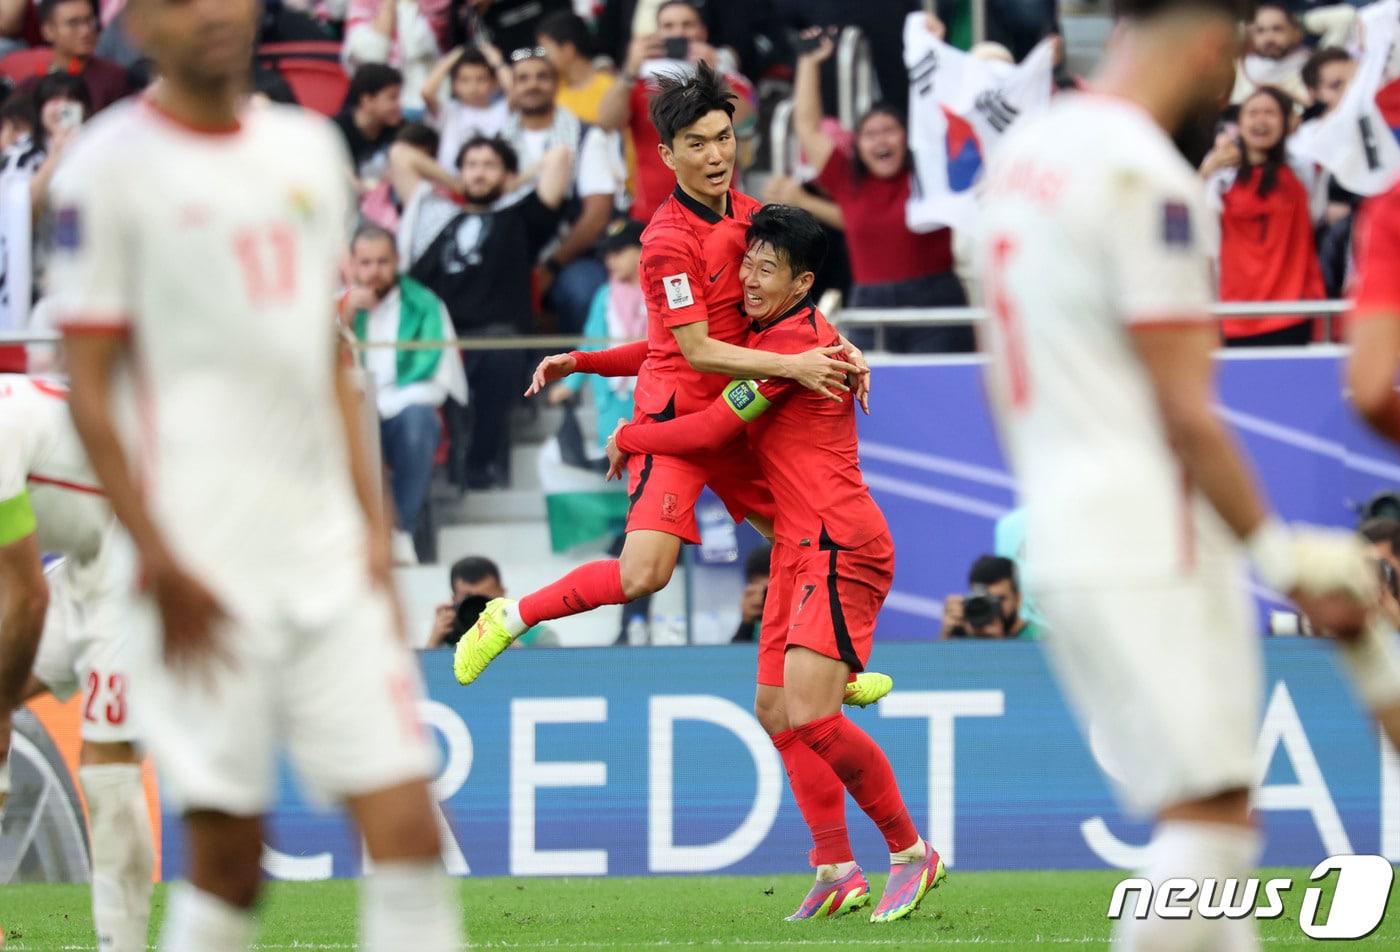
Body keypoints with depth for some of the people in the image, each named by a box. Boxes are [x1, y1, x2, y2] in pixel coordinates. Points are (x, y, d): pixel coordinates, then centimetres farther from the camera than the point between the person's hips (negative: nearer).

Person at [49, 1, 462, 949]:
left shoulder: (311, 147, 14)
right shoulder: (110, 167, -4)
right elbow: (89, 390, -5)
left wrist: (373, 522, 11)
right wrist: (160, 564, -12)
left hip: (331, 552, 5)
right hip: (211, 572, -5)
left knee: (407, 825, -4)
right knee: (226, 861, -4)